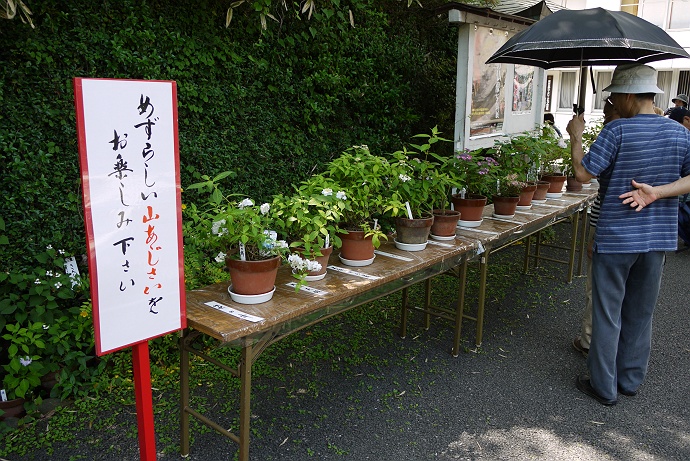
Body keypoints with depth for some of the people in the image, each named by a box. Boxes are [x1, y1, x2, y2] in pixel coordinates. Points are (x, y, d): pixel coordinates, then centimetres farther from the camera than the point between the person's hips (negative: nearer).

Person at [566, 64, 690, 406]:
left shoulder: (617, 131, -16)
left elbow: (583, 173, -16)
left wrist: (575, 137, -3)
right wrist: (655, 190, 12)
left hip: (616, 236, -5)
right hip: (659, 237, 5)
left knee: (607, 314, 6)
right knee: (641, 314, 17)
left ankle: (604, 387, 16)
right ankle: (631, 380, 31)